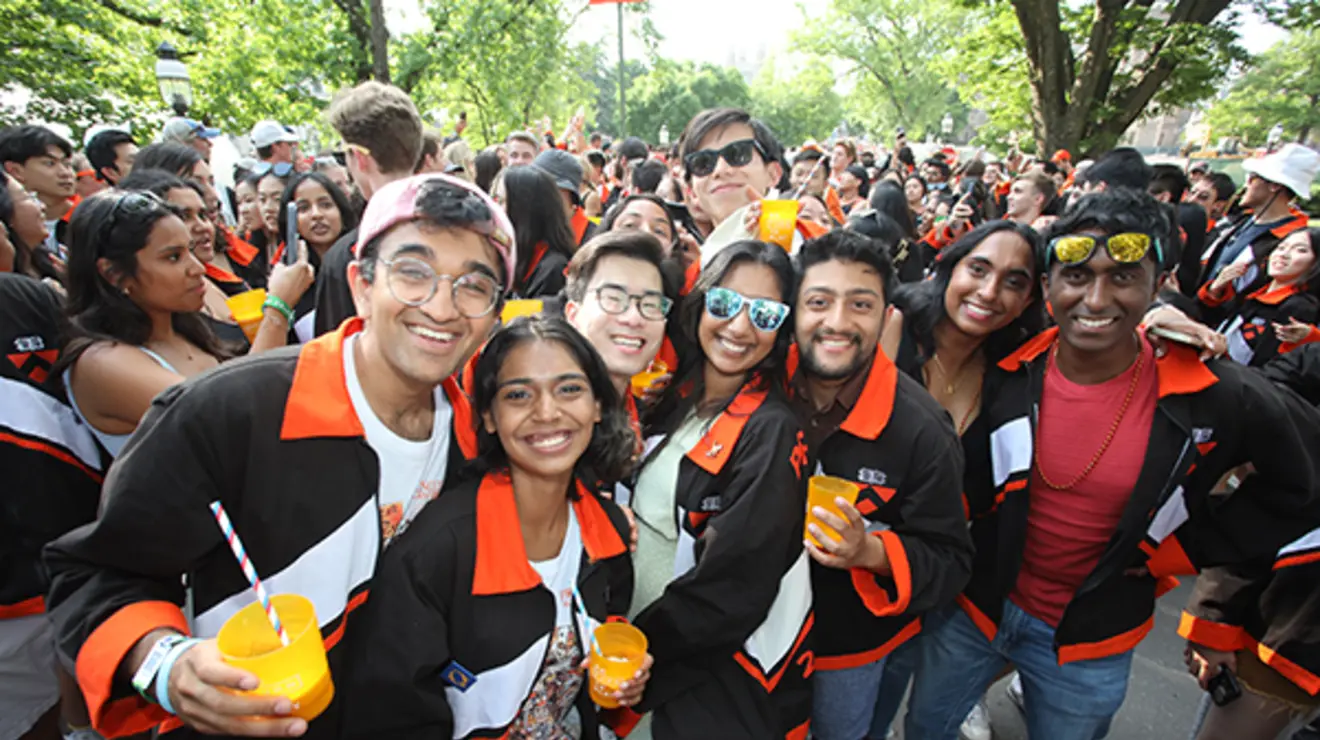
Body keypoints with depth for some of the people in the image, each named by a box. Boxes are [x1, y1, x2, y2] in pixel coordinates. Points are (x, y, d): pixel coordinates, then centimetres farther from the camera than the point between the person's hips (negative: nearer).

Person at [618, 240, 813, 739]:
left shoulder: (771, 433, -21)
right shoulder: (675, 395, -1)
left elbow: (731, 593, -22)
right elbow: (637, 518, 6)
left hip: (717, 684, -6)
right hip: (634, 640, 6)